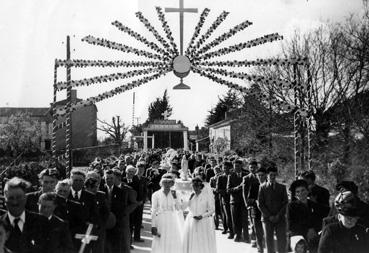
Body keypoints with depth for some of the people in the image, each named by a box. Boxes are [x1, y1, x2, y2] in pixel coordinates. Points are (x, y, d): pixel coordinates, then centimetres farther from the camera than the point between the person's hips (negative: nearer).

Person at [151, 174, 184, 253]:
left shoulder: (174, 194, 5)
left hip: (172, 222, 2)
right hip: (161, 221, -2)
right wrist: (153, 226, -5)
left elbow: (178, 208, -1)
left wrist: (175, 197, -12)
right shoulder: (156, 195, -2)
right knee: (160, 244, -2)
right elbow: (153, 211, -1)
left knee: (173, 243, 2)